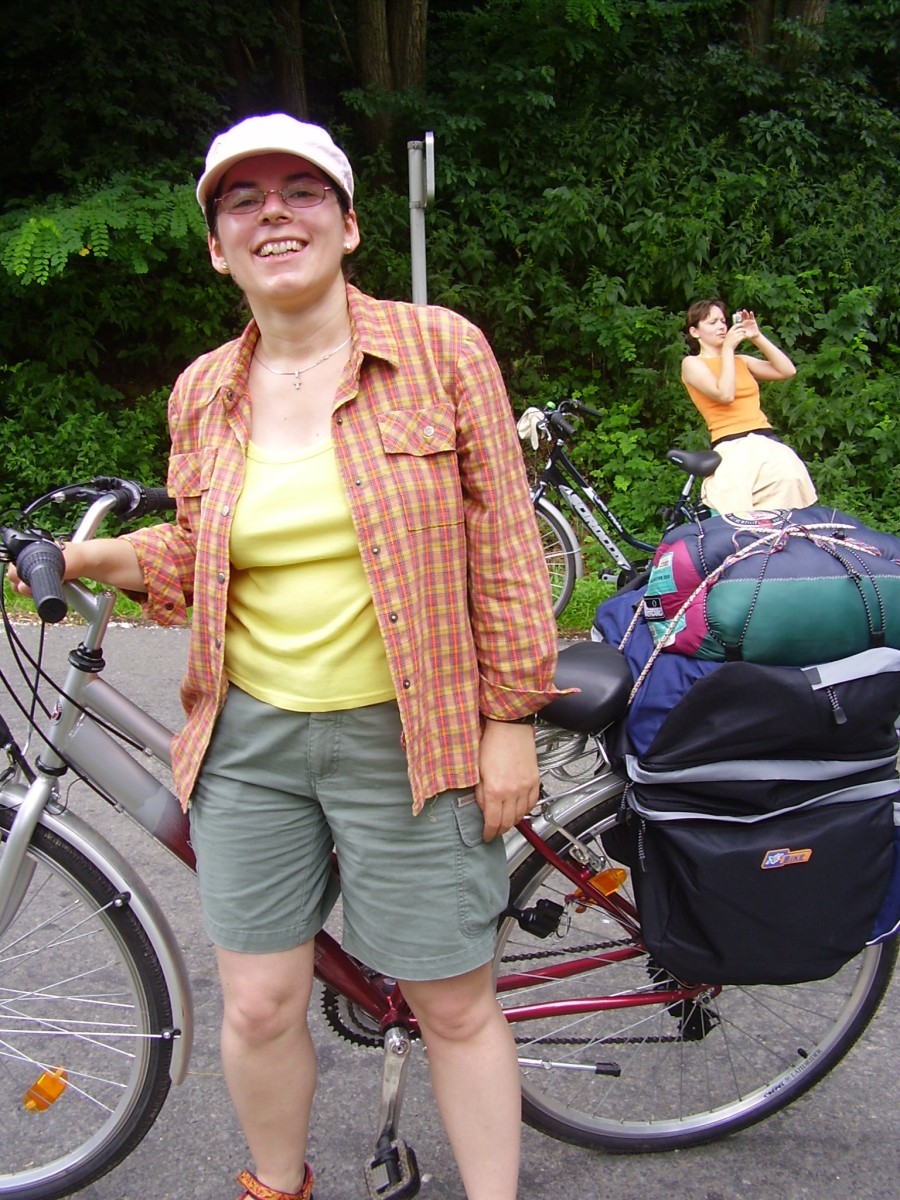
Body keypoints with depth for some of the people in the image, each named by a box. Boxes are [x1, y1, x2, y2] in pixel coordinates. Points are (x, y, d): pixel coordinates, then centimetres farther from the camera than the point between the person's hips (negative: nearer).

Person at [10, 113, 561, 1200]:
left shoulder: (442, 349, -5)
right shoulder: (202, 392, 5)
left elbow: (502, 545, -4)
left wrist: (511, 718, -6)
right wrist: (99, 556, -1)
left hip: (405, 738, -3)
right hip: (249, 739, 3)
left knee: (455, 1006, 11)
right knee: (258, 1007, 13)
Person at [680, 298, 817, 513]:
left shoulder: (741, 361, 26)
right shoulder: (692, 364, 10)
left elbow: (788, 371, 14)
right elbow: (725, 394, -8)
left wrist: (757, 337, 10)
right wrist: (728, 348, -2)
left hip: (769, 443, 6)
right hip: (732, 449, -5)